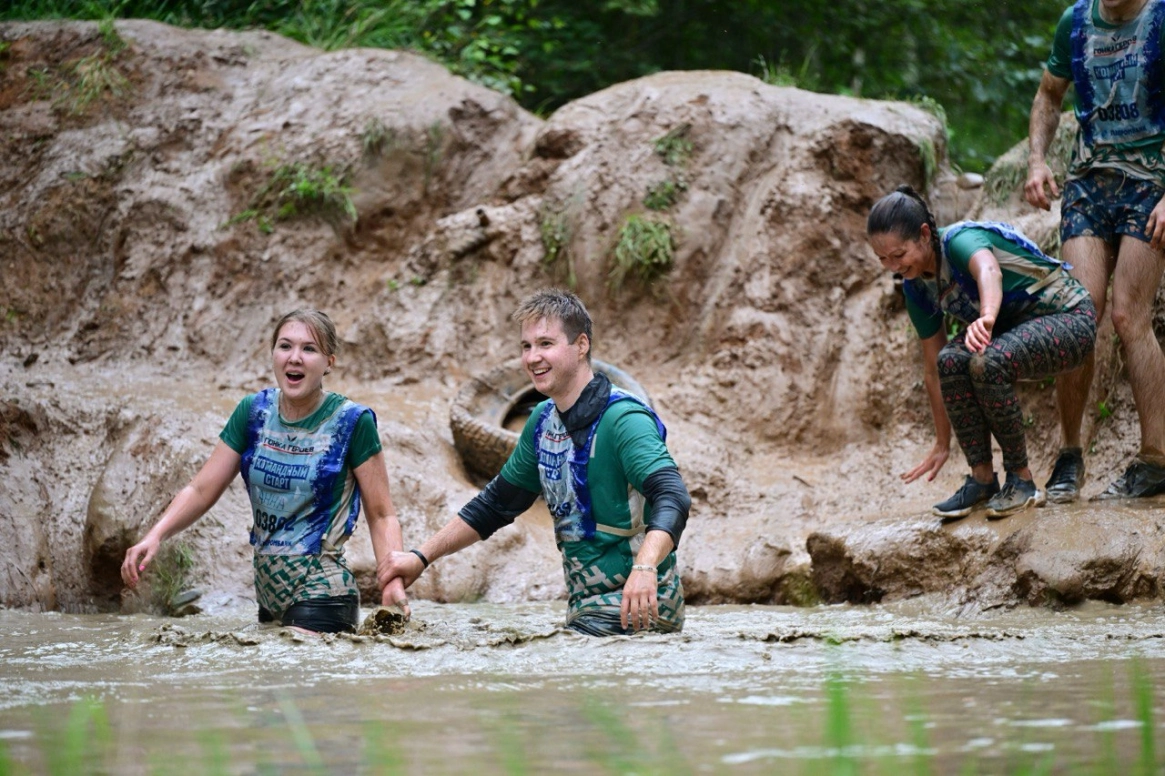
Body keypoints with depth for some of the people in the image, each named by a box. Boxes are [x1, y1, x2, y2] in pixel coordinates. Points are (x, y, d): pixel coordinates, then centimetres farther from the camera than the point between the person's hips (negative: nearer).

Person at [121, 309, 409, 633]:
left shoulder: (351, 422, -8)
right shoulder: (254, 412, 4)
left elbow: (382, 515, -5)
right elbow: (201, 490, 4)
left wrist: (394, 582, -21)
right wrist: (155, 536, -13)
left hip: (321, 596, -6)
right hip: (268, 591, 6)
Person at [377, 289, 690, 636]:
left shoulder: (623, 419, -15)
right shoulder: (543, 421, 11)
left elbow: (671, 498, -30)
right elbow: (496, 503, 24)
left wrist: (645, 567, -48)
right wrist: (420, 557, 19)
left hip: (636, 608, -8)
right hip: (585, 606, 8)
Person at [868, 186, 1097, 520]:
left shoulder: (961, 241, -28)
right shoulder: (917, 288, -6)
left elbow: (988, 270, -53)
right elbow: (934, 370, 2)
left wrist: (987, 317, -75)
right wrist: (942, 445, 4)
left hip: (1069, 319, -7)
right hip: (1012, 327, 7)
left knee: (987, 363, -33)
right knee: (952, 360, -23)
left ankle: (1021, 479, -18)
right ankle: (981, 478, -11)